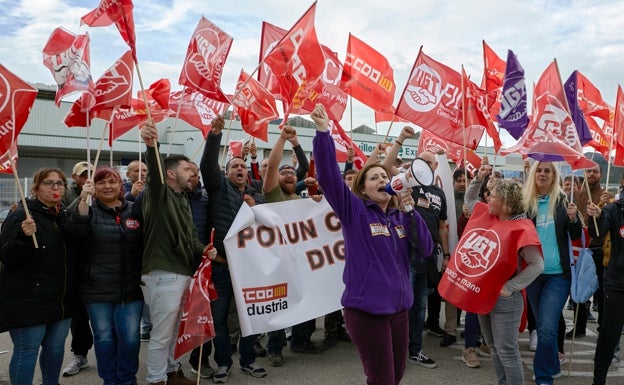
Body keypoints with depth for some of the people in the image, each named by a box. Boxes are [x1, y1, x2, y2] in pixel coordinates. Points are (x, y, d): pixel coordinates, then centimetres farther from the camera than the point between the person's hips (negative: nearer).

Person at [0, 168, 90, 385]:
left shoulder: (66, 216, 10)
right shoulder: (21, 216, -10)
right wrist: (24, 236, -34)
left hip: (61, 300, 6)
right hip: (29, 300, -6)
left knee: (56, 347, 16)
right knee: (26, 351, 1)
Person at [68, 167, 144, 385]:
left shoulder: (135, 210, 6)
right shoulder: (89, 209, 3)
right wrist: (84, 199, -26)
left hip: (131, 287, 1)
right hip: (97, 288, 0)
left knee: (130, 336, 4)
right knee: (104, 336, 9)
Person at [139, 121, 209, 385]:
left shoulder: (183, 200, 17)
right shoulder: (158, 194, -8)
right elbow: (154, 174, -31)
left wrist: (202, 250, 0)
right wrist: (151, 147, -50)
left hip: (182, 273, 9)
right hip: (164, 275, -9)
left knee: (174, 331, 21)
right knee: (161, 334, 3)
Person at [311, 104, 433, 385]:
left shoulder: (400, 216, 8)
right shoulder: (354, 211, -7)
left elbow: (425, 250, -1)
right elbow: (328, 175, -19)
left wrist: (411, 212, -10)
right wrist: (323, 132, -27)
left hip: (398, 307, 6)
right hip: (366, 308, -6)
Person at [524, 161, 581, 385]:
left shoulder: (563, 201, -2)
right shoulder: (526, 202, 1)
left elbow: (576, 237, 1)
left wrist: (574, 219, -18)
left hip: (558, 274, -2)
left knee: (547, 328, -10)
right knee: (542, 326, 16)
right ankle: (552, 366, 36)